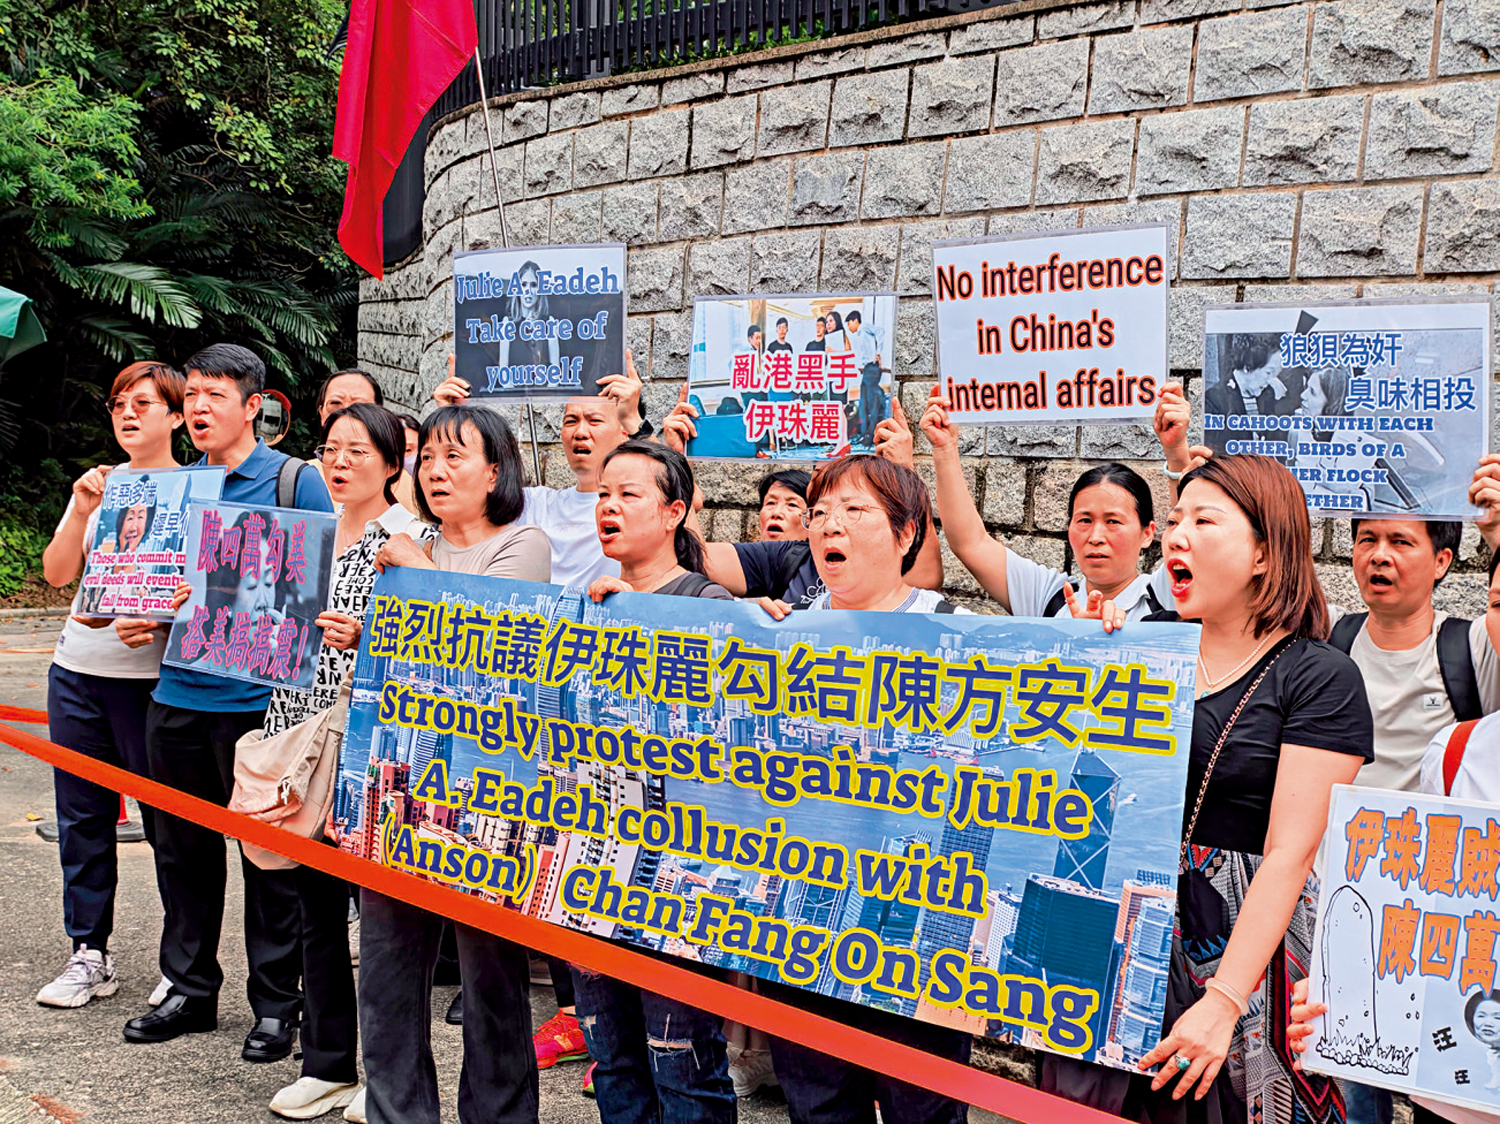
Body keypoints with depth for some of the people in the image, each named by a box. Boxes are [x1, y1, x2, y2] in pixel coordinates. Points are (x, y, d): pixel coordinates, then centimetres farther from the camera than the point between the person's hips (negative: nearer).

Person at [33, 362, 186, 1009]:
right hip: (78, 668, 5)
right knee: (82, 816, 9)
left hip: (151, 675, -5)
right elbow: (56, 574, 4)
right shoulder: (98, 484, 12)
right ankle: (89, 955, 20)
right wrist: (83, 510, -8)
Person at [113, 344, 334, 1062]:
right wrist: (140, 621, 4)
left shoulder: (294, 483, -4)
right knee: (183, 849, 13)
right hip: (178, 694, 6)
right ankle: (189, 989, 28)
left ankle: (276, 1003, 15)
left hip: (259, 699, -5)